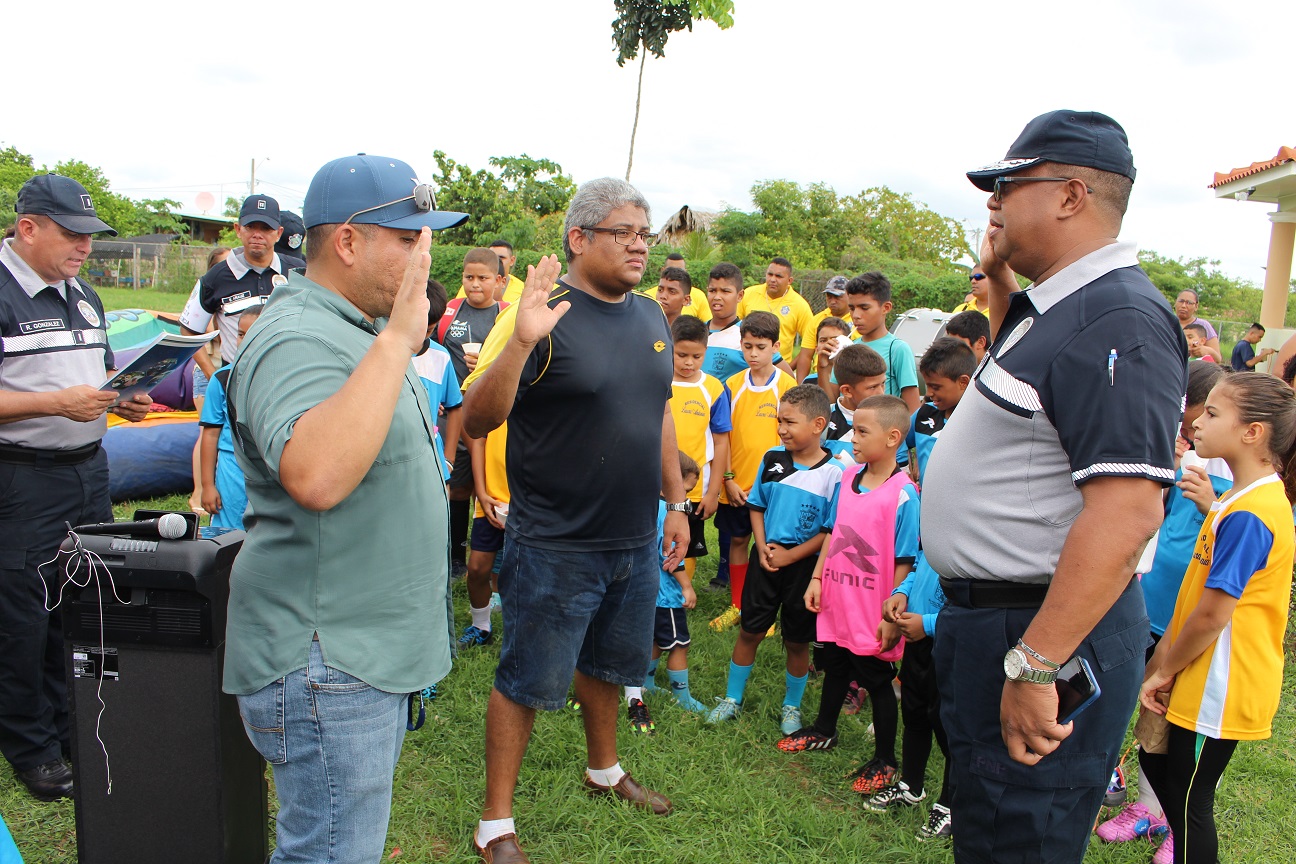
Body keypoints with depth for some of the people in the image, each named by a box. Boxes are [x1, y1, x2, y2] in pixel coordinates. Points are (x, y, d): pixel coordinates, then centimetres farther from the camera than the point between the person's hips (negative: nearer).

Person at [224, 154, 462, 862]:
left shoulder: (353, 329, 13)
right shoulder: (295, 340, -22)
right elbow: (315, 476, -42)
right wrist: (397, 341, -38)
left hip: (372, 651, 11)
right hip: (325, 668, -10)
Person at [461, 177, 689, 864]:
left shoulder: (651, 316, 7)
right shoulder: (542, 313, -15)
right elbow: (476, 420, -21)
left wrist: (675, 501, 16)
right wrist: (520, 340, -36)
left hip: (636, 542, 7)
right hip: (557, 547, -7)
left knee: (608, 663, 25)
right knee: (527, 683, 7)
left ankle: (604, 769, 48)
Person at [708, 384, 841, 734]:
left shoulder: (833, 474, -13)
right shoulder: (772, 459, -1)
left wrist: (789, 556, -14)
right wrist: (763, 547, -6)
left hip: (805, 564, -3)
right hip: (766, 558, 3)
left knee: (797, 641, 11)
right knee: (750, 631, 11)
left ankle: (791, 707, 31)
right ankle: (732, 699, 27)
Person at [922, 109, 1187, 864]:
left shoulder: (1118, 319, -22)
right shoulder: (1055, 306, 10)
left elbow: (1125, 515, -30)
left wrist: (1034, 666, -29)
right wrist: (998, 278, 19)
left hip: (1048, 631, -10)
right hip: (986, 616, 10)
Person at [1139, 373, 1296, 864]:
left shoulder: (1248, 515, -24)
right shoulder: (1247, 498, 9)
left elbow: (1212, 615, -24)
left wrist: (1163, 670, -10)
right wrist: (1164, 660, 8)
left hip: (1217, 690, -10)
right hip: (1201, 681, 10)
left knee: (1188, 800, 4)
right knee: (1157, 763, 22)